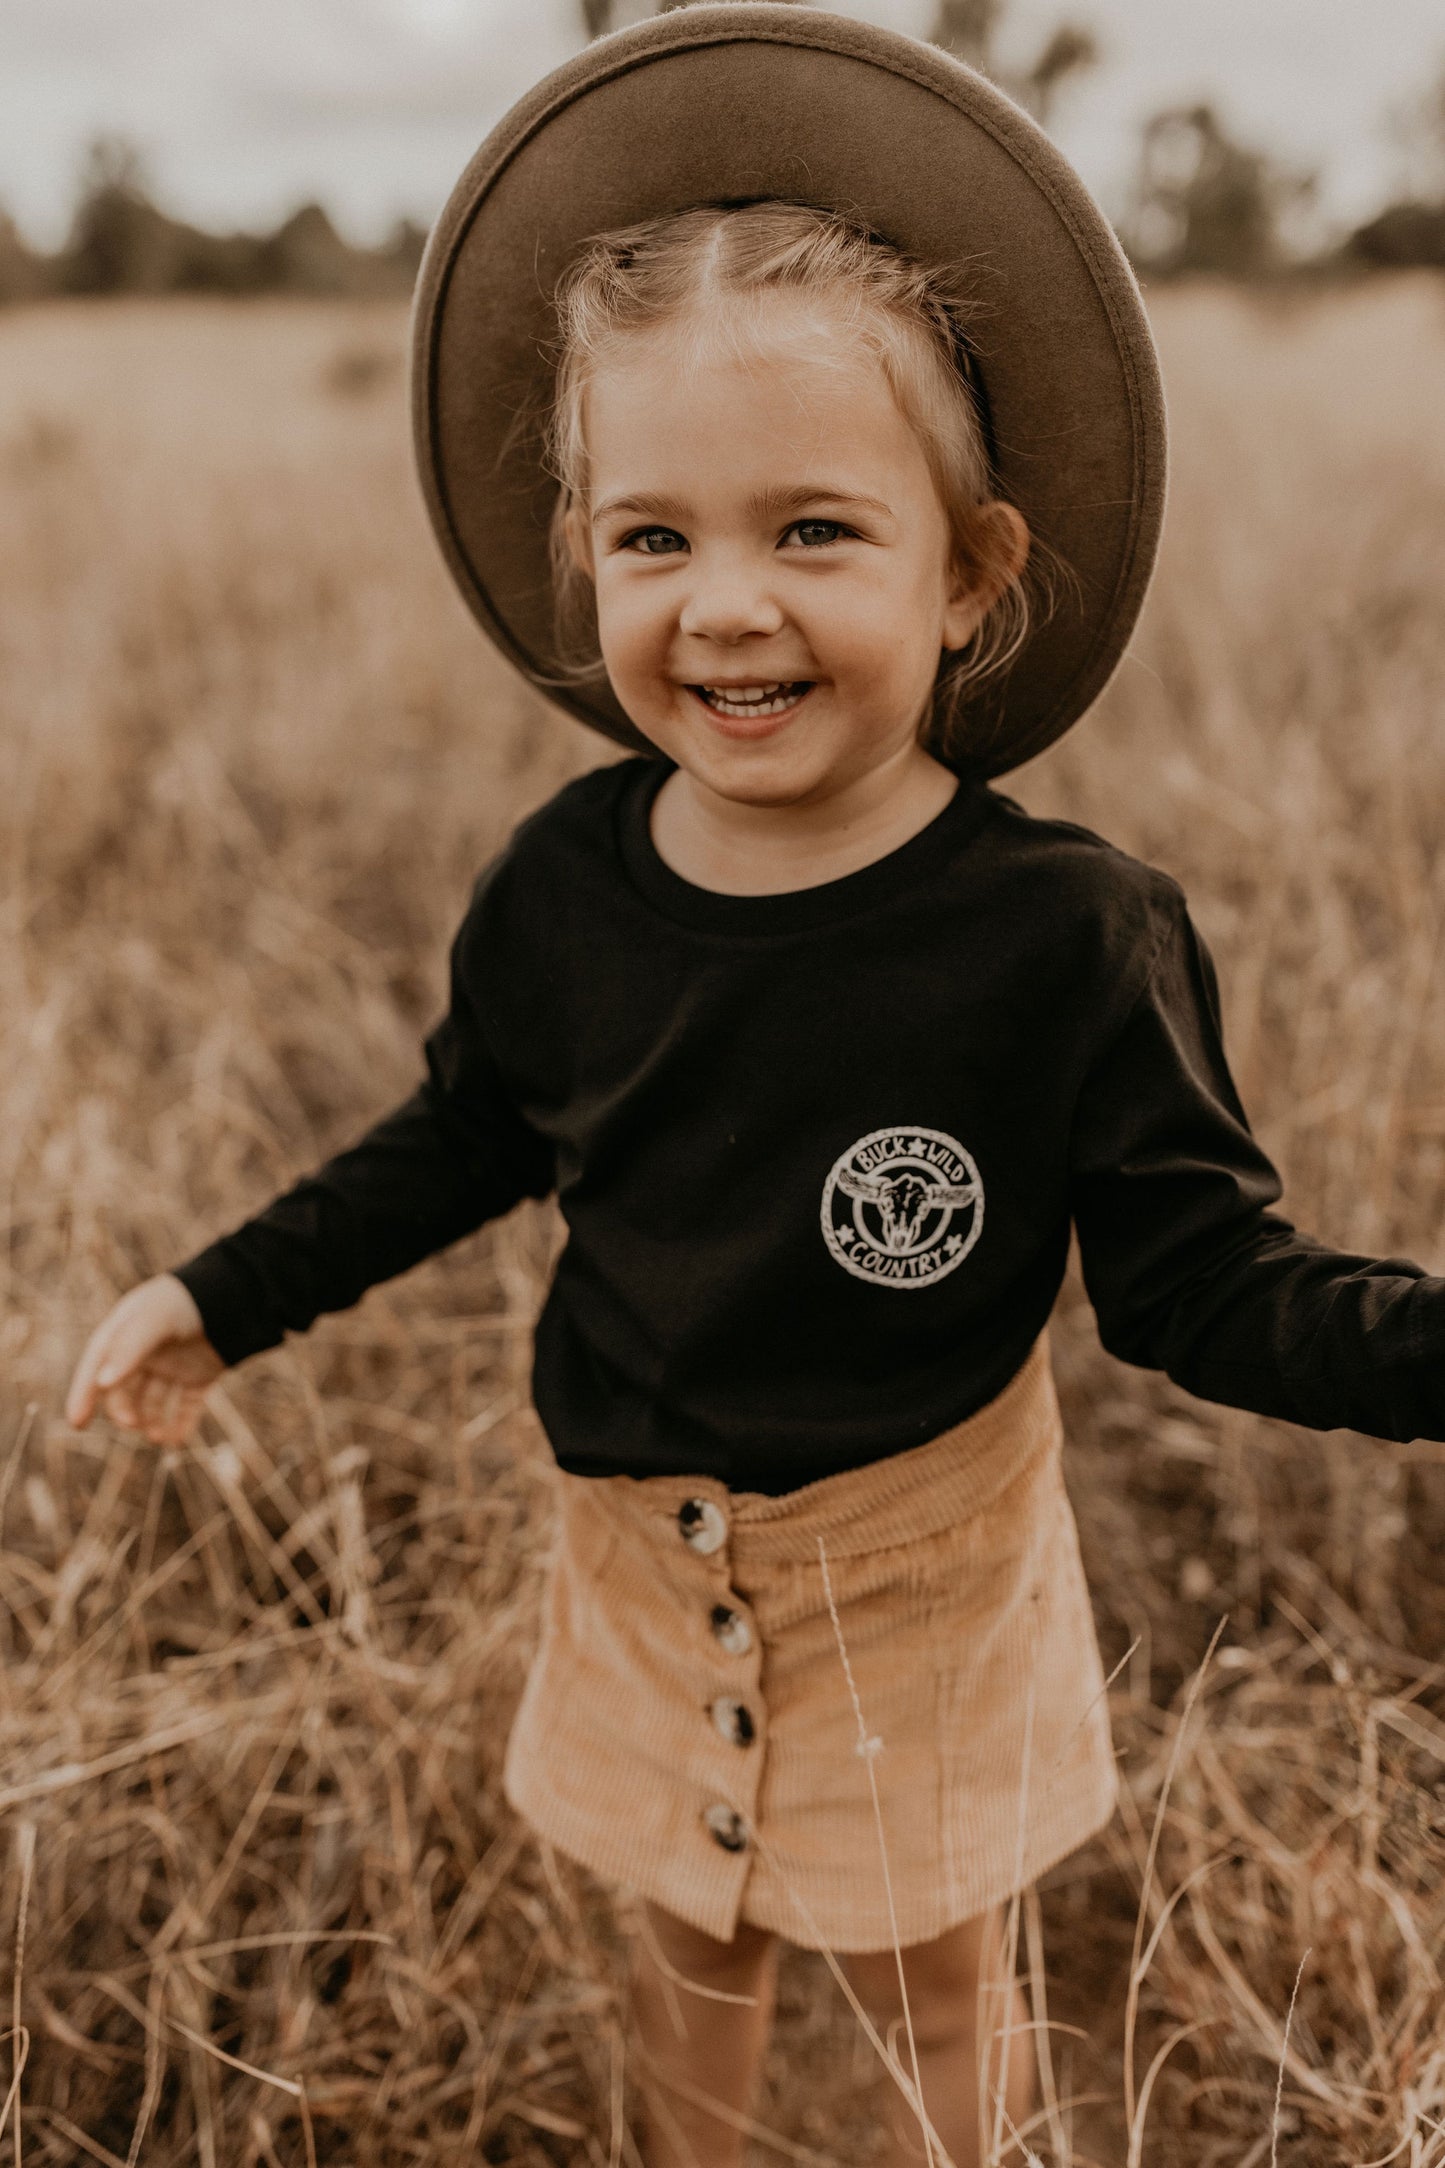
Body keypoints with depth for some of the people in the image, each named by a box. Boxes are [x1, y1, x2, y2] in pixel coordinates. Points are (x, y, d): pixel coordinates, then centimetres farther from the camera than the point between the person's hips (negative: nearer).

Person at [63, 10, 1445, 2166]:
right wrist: (227, 1293, 10)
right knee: (687, 1941, 27)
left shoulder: (1065, 939, -23)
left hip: (920, 1578, -3)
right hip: (646, 1560, 4)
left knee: (929, 1982, 21)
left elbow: (1202, 1278, -17)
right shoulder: (561, 892, -12)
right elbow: (464, 1141, 6)